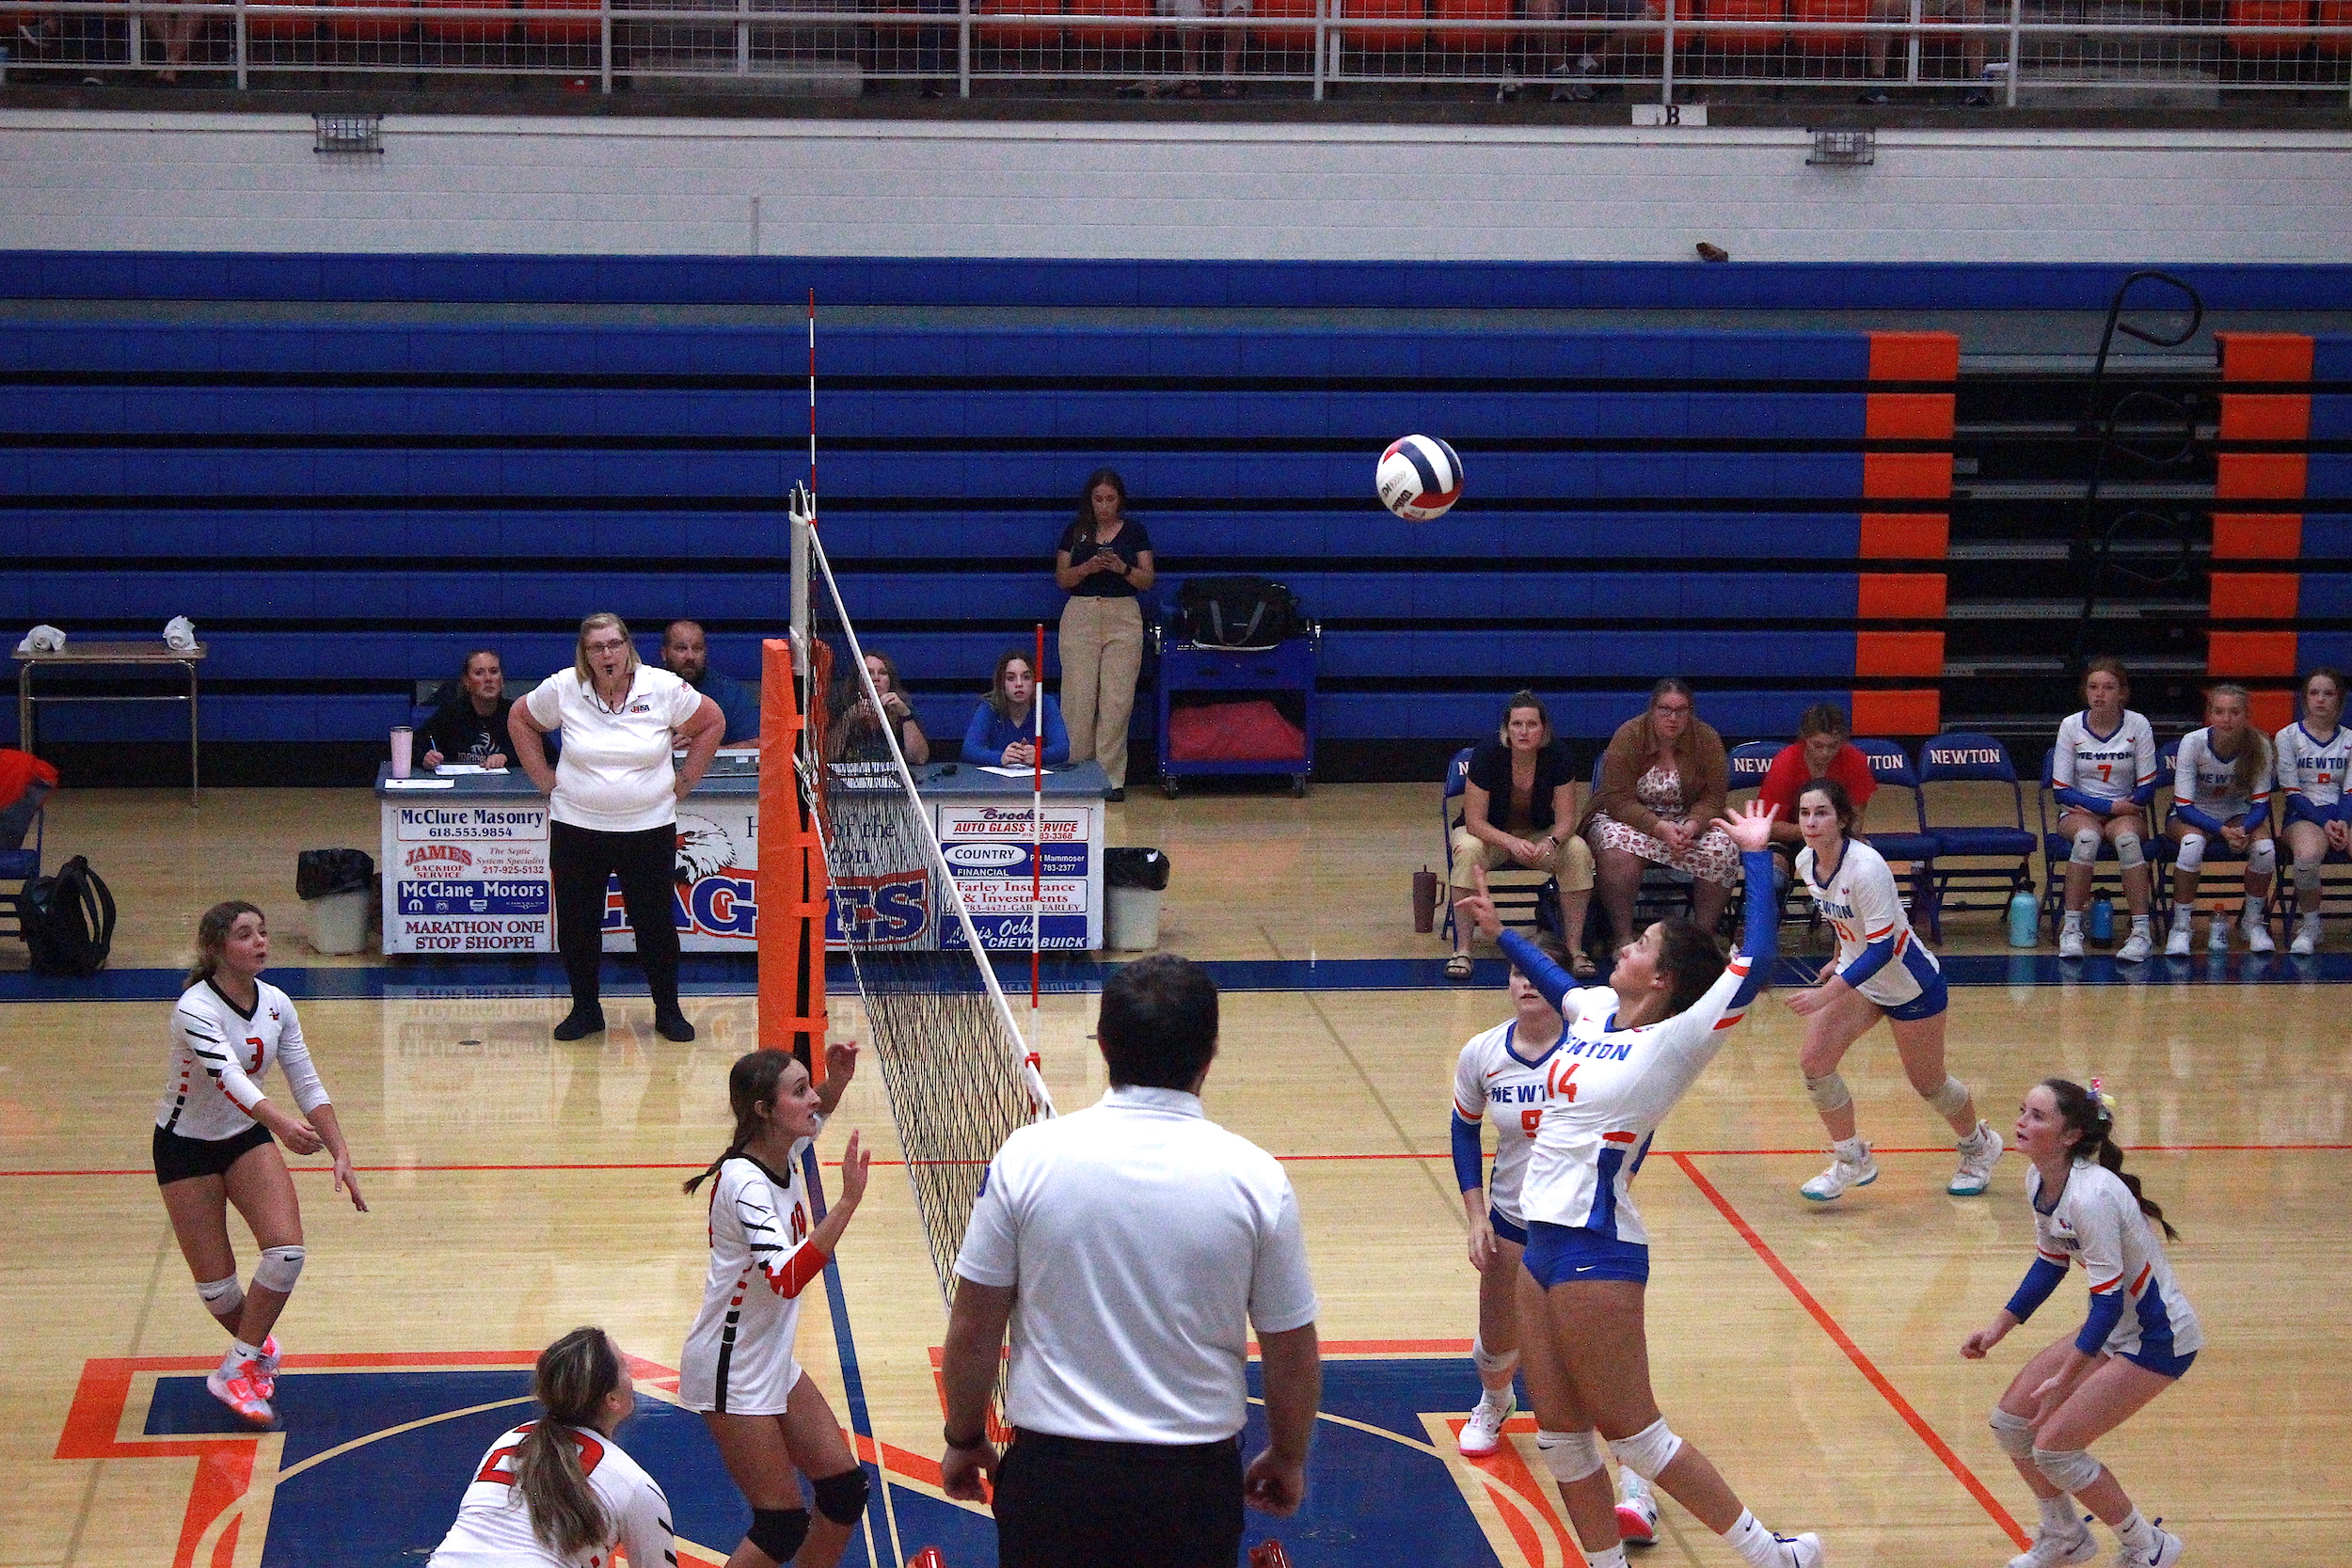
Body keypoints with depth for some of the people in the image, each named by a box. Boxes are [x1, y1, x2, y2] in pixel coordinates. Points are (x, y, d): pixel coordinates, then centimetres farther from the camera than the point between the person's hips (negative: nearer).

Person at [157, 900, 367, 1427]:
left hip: (248, 1136, 5)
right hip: (186, 1145, -5)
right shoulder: (195, 1009, -26)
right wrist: (280, 1122, -59)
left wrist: (342, 1156, -13)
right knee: (215, 1283, -4)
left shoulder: (275, 1004, -7)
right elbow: (227, 1076, -43)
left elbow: (308, 1085, -3)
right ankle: (256, 1346, 28)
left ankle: (239, 1367, -2)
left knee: (286, 1249, -17)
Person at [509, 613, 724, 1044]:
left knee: (655, 922, 3)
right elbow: (520, 721, 12)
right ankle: (585, 1010, 22)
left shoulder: (664, 688, -6)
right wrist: (545, 779, 6)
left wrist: (684, 781, 5)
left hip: (649, 827, -1)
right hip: (576, 827, 1)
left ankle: (668, 1011, 19)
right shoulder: (562, 689, -4)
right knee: (576, 923, 6)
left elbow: (712, 723, 8)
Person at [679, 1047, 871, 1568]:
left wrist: (837, 1079, 2)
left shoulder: (783, 1154, -2)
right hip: (733, 1372, -9)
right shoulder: (744, 1182, -26)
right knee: (783, 1525, -6)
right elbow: (787, 1279, -38)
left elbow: (813, 1118, 23)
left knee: (846, 1487, 10)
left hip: (774, 1360, 9)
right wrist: (848, 1200, -43)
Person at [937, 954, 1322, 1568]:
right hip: (1195, 1481, 0)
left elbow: (973, 1327, -4)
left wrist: (965, 1438, 12)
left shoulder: (1028, 1156, -10)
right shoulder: (1255, 1178, -10)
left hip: (1051, 1471, 0)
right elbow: (1293, 1357, -2)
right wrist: (1288, 1459, 15)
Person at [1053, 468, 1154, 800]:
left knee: (1118, 699, -4)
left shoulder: (1134, 531, 7)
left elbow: (1148, 581, 5)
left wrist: (1123, 568, -14)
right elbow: (1062, 579, 5)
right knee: (1079, 697, -5)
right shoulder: (1076, 532, 7)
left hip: (1124, 616, 0)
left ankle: (1112, 778, 0)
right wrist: (1088, 567, -13)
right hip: (1080, 614, 0)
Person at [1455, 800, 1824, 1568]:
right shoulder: (1596, 1011, 8)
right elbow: (1560, 985, 33)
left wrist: (1757, 859, -16)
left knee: (1635, 1435, -1)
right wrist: (1500, 934, 38)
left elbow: (1754, 965, -22)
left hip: (1597, 1254, -8)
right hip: (1542, 1245, 8)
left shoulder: (1672, 1045, -12)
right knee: (1564, 1439, 12)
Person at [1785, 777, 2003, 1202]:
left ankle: (1979, 1146, 38)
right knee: (1813, 1062, -7)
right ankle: (1852, 1161, 10)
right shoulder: (1805, 863, -8)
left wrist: (1827, 993, -40)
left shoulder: (1866, 867, -32)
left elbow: (1881, 947, -33)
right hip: (1860, 977, 7)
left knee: (1928, 1082, 8)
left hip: (1911, 986, -7)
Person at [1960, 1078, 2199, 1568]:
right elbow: (2050, 1263, 13)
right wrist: (1999, 1327, 11)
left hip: (2157, 1338, -9)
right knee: (2010, 1421, 7)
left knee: (2052, 1448, -10)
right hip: (2113, 1326, 9)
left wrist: (2065, 1378, -28)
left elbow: (2109, 1298, -28)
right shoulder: (2039, 1181, -3)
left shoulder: (2091, 1196, -30)